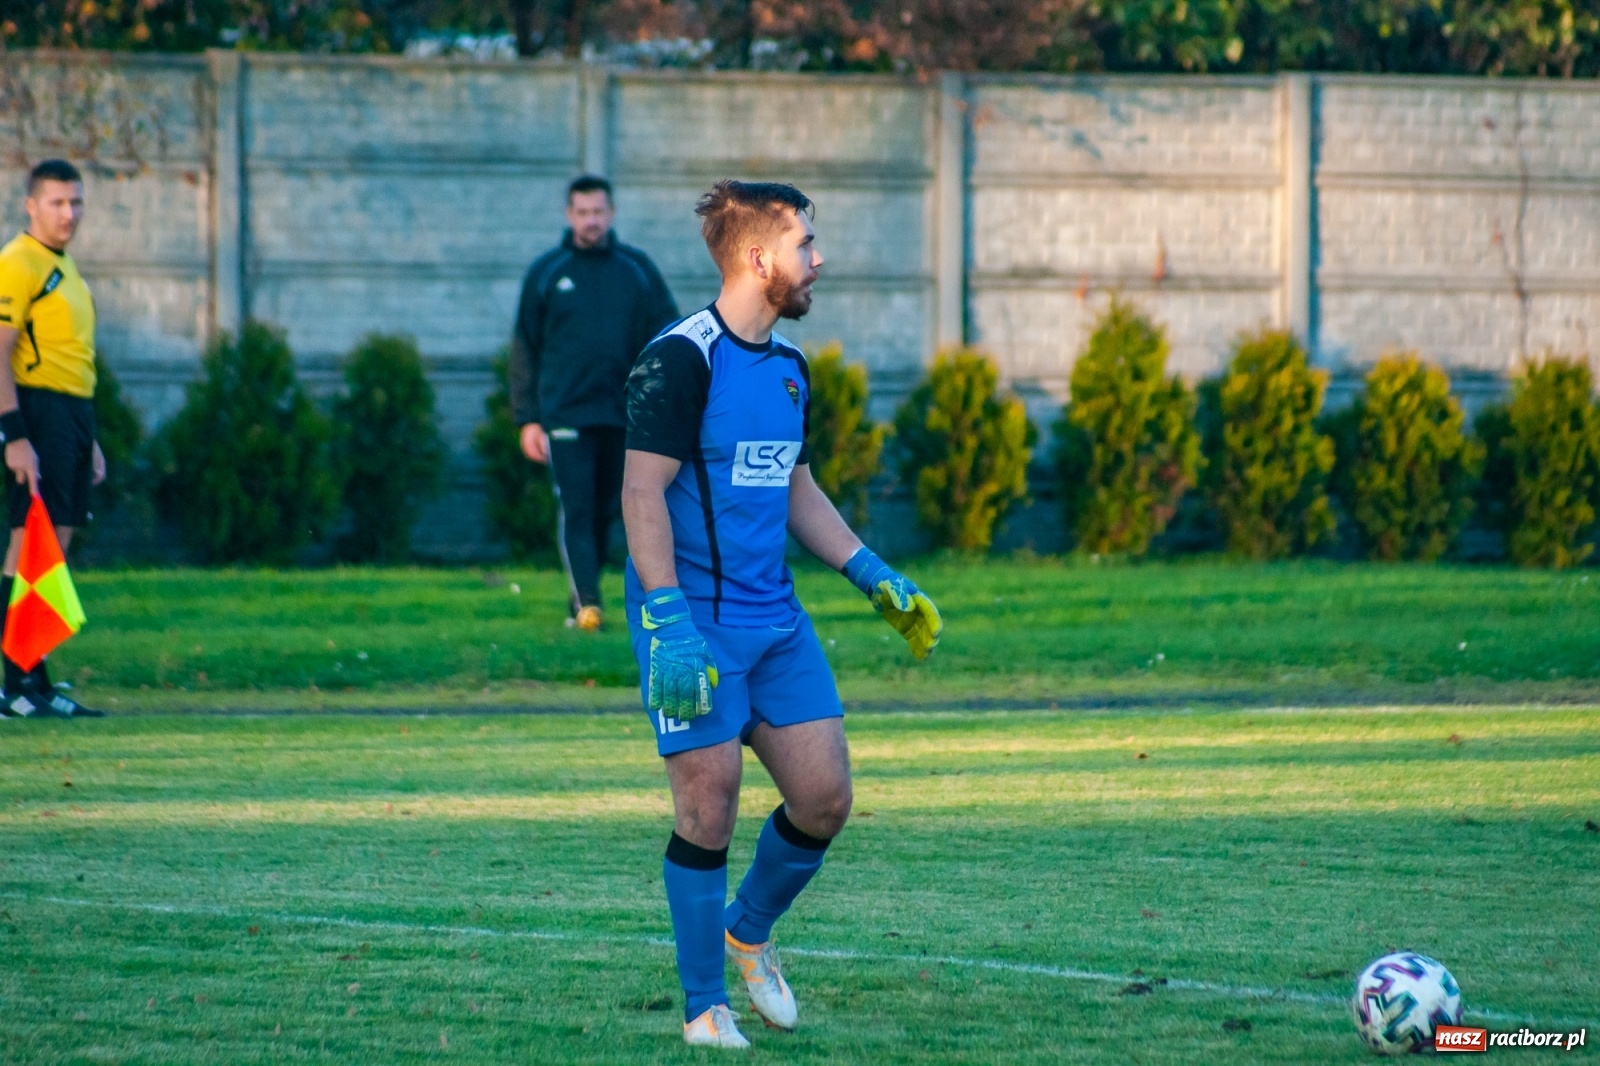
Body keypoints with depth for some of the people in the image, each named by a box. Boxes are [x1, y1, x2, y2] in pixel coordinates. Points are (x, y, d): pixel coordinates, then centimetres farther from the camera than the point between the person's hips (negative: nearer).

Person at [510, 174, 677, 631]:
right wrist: (527, 418, 1)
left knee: (604, 513, 9)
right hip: (565, 416, -2)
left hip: (622, 416, 2)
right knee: (576, 511, -12)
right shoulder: (546, 272, 5)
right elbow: (524, 349, 7)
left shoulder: (637, 269, 8)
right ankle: (585, 604, -20)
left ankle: (584, 598, 22)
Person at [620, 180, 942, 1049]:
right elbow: (642, 493, -17)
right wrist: (667, 625, -24)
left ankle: (749, 932, 28)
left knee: (824, 798, 2)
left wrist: (877, 580, 17)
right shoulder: (679, 360, -13)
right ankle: (705, 1007, 7)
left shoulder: (789, 367, 12)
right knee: (710, 807, -6)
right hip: (695, 623, -7)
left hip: (776, 619, 7)